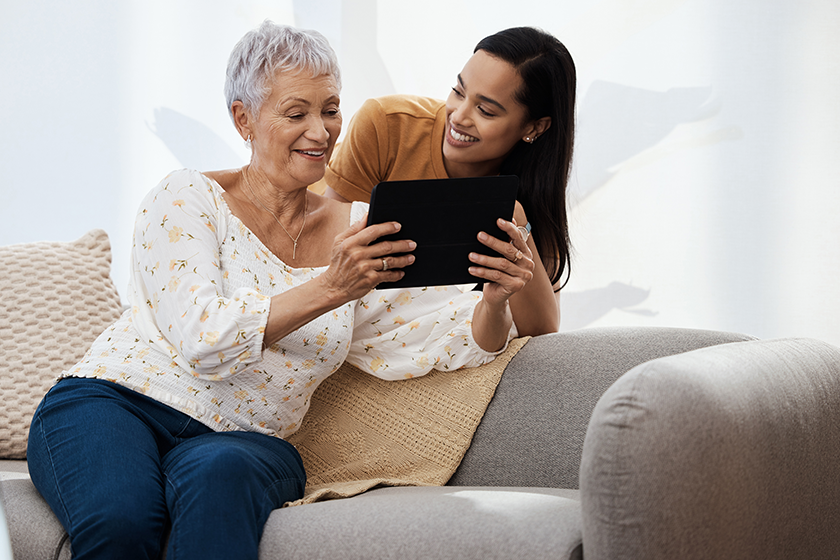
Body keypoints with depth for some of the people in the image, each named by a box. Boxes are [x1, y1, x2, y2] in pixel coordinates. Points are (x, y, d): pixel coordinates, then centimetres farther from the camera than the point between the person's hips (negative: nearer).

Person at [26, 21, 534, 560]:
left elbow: (428, 341, 0)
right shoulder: (186, 200, -2)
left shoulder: (358, 233, 10)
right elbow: (202, 338, -17)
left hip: (243, 440, 2)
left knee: (221, 472, -36)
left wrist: (495, 300, -22)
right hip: (112, 405, -2)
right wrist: (329, 290, -26)